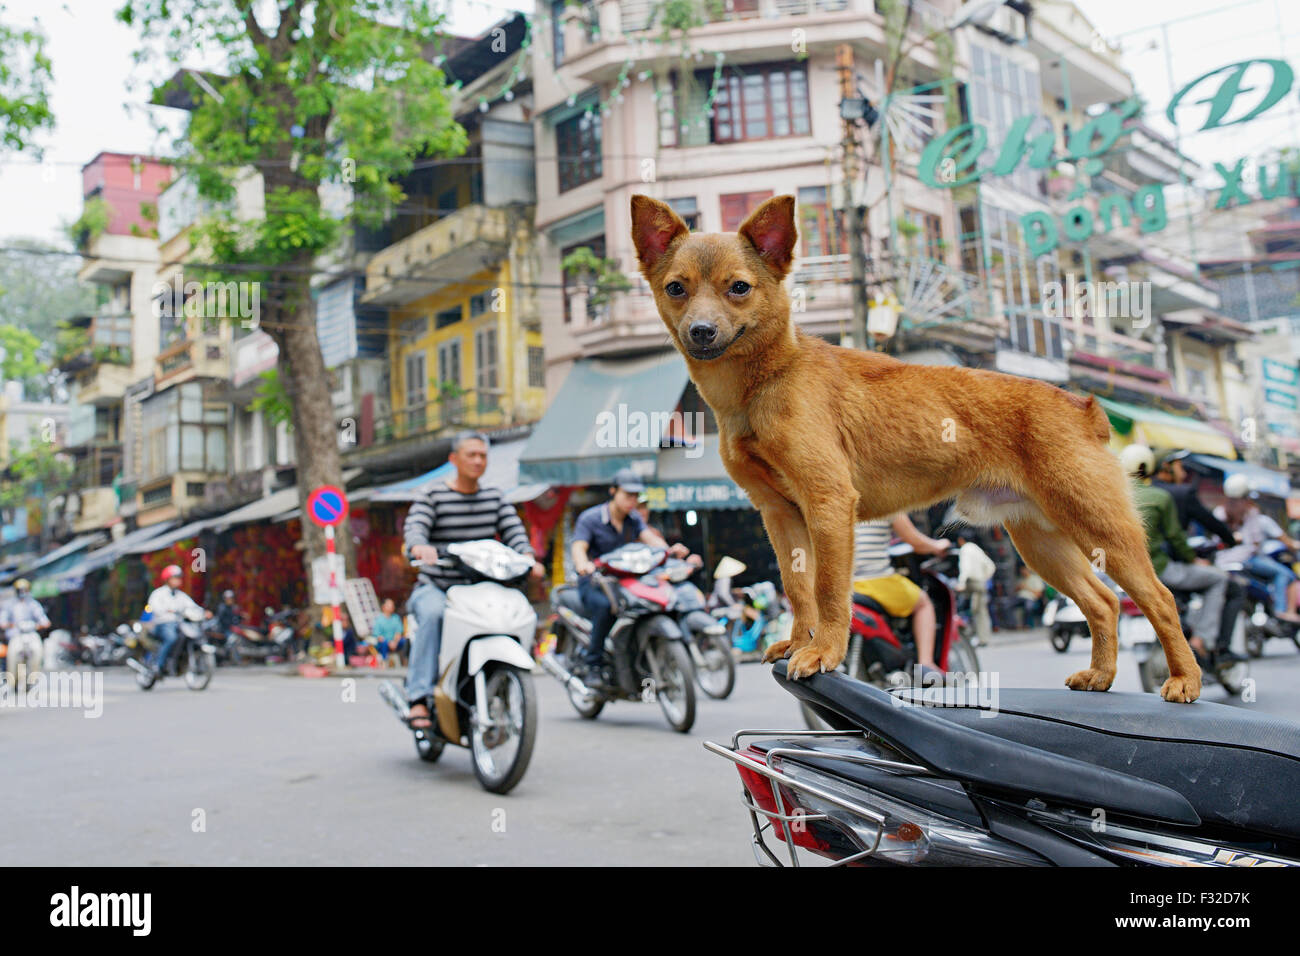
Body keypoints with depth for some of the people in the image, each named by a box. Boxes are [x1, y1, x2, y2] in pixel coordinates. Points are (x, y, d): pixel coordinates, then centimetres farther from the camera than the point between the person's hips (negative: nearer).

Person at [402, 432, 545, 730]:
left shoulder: (495, 495, 10)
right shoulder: (433, 494, -2)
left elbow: (513, 530, 0)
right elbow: (414, 527, -17)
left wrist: (528, 557, -22)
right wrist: (420, 547, -41)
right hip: (435, 587, -3)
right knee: (433, 614, -36)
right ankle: (419, 697, -32)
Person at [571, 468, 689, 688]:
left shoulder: (634, 519, 11)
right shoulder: (589, 518, -4)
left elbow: (649, 538, -6)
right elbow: (578, 547, -18)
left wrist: (669, 550, -29)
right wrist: (583, 564, -43)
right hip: (593, 581, -5)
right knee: (605, 606, -37)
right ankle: (592, 665, -25)